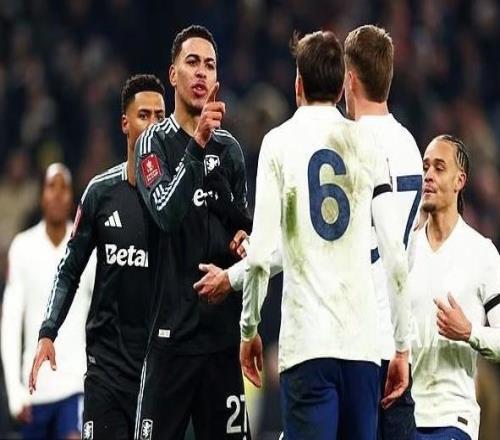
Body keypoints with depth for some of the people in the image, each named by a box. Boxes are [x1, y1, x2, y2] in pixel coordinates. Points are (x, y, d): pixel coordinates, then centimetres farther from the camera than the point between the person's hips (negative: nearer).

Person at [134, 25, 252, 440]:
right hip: (173, 324, -5)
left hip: (223, 324, 5)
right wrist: (197, 144, -26)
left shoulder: (229, 147, 12)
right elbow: (167, 213, -18)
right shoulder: (155, 142, -2)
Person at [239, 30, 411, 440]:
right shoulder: (369, 146, 9)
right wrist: (402, 347, 11)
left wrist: (249, 330, 8)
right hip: (363, 343, 3)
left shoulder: (280, 142, 3)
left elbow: (261, 254, -5)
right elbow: (396, 256, 5)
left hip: (306, 340, -3)